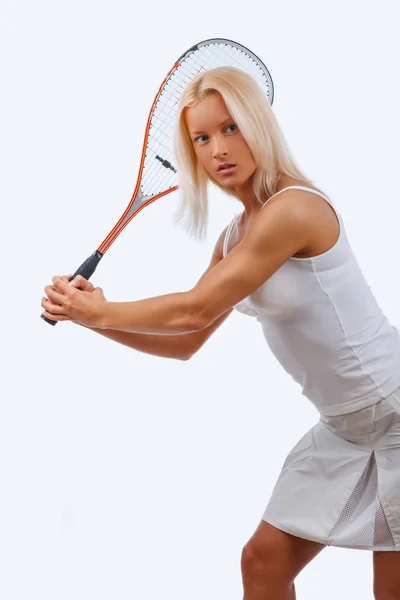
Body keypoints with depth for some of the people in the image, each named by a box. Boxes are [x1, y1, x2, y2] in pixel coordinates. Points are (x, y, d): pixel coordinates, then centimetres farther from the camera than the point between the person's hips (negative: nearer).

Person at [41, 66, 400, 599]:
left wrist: (101, 310, -7)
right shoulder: (233, 239, 6)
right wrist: (92, 317, 0)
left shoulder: (294, 209, -22)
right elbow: (186, 342, 11)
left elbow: (194, 310, -20)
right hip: (342, 426, 9)